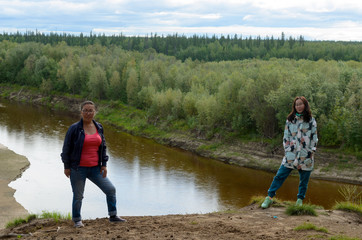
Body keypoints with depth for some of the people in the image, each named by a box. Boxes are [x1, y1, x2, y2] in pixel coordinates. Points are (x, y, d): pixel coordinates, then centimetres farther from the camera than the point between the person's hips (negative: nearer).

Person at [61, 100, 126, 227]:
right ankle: (77, 220, 24)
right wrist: (66, 167, -5)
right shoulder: (74, 128, -8)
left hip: (95, 169, 5)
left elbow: (103, 147, 13)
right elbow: (66, 148, -4)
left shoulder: (99, 127, 6)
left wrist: (104, 164, 6)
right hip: (78, 169, -4)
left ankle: (113, 216, 17)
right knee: (78, 196, 5)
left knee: (110, 189, 3)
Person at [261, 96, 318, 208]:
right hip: (291, 155, 0)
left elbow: (314, 137, 7)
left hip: (306, 156, 0)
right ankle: (269, 197, 4)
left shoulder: (311, 120, 5)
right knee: (280, 176, -3)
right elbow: (286, 137, 9)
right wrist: (287, 150, 0)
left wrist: (312, 152, -1)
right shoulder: (290, 120, 7)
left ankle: (300, 200, 23)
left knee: (304, 180, 7)